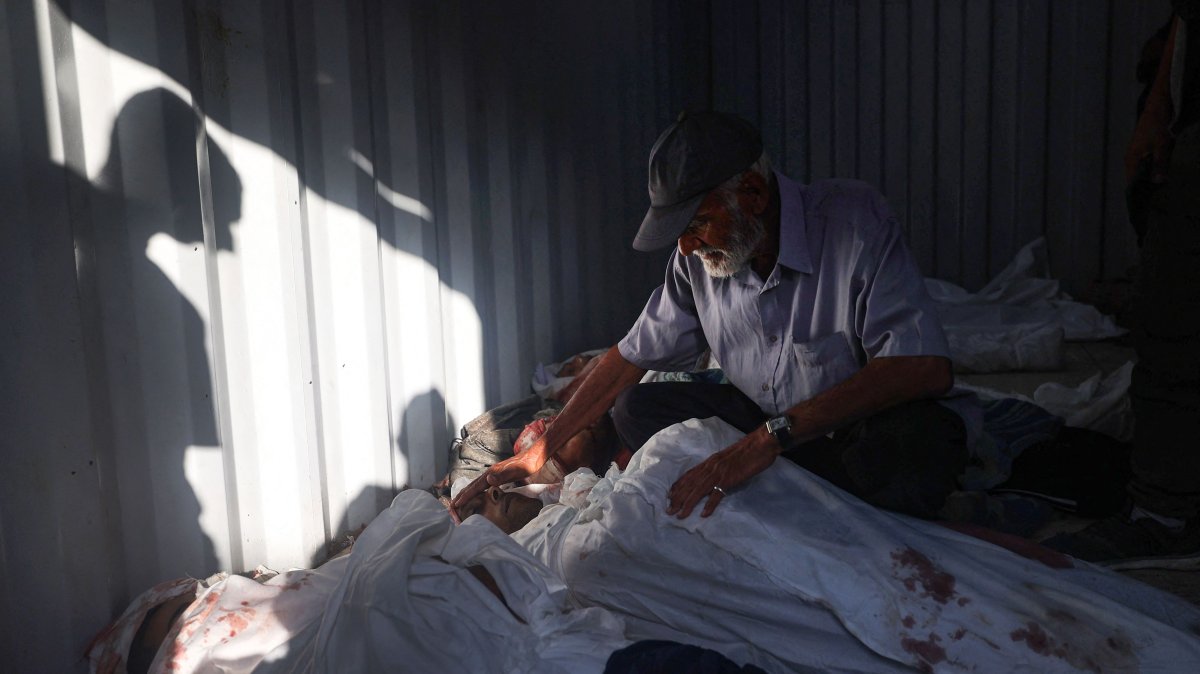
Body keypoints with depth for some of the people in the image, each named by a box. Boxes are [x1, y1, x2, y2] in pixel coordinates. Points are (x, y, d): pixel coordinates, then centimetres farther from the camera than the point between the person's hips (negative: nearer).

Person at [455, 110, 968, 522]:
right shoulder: (699, 255, -8)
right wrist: (541, 450, 4)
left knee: (922, 442, -38)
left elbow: (926, 368, -35)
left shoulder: (854, 219, -24)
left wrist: (773, 436, -41)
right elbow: (632, 356, 4)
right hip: (763, 420, 6)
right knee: (636, 410, -11)